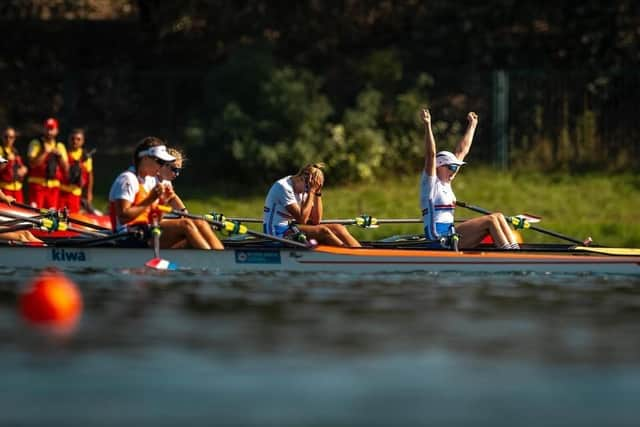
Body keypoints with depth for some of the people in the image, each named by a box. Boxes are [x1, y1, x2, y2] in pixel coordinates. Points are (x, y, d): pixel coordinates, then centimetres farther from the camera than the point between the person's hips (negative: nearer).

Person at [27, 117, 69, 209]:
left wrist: (60, 156, -6)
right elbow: (32, 163, -10)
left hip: (54, 186, 4)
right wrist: (45, 153, -16)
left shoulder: (60, 146, 15)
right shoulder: (36, 143, 3)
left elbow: (66, 168, 10)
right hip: (38, 184, -4)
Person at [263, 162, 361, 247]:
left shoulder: (303, 191, 12)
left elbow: (315, 221, 6)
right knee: (323, 231, -25)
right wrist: (311, 192, -16)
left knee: (338, 228, -8)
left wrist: (318, 193, -1)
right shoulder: (283, 187, -15)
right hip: (277, 232, -9)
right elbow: (302, 219, -20)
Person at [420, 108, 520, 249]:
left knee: (497, 216, -4)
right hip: (439, 238, -10)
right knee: (490, 220, -18)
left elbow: (462, 151, 25)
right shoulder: (431, 182, -5)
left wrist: (472, 125, 30)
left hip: (450, 236, 10)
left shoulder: (445, 183, 18)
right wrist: (427, 126, -29)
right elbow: (431, 154, -20)